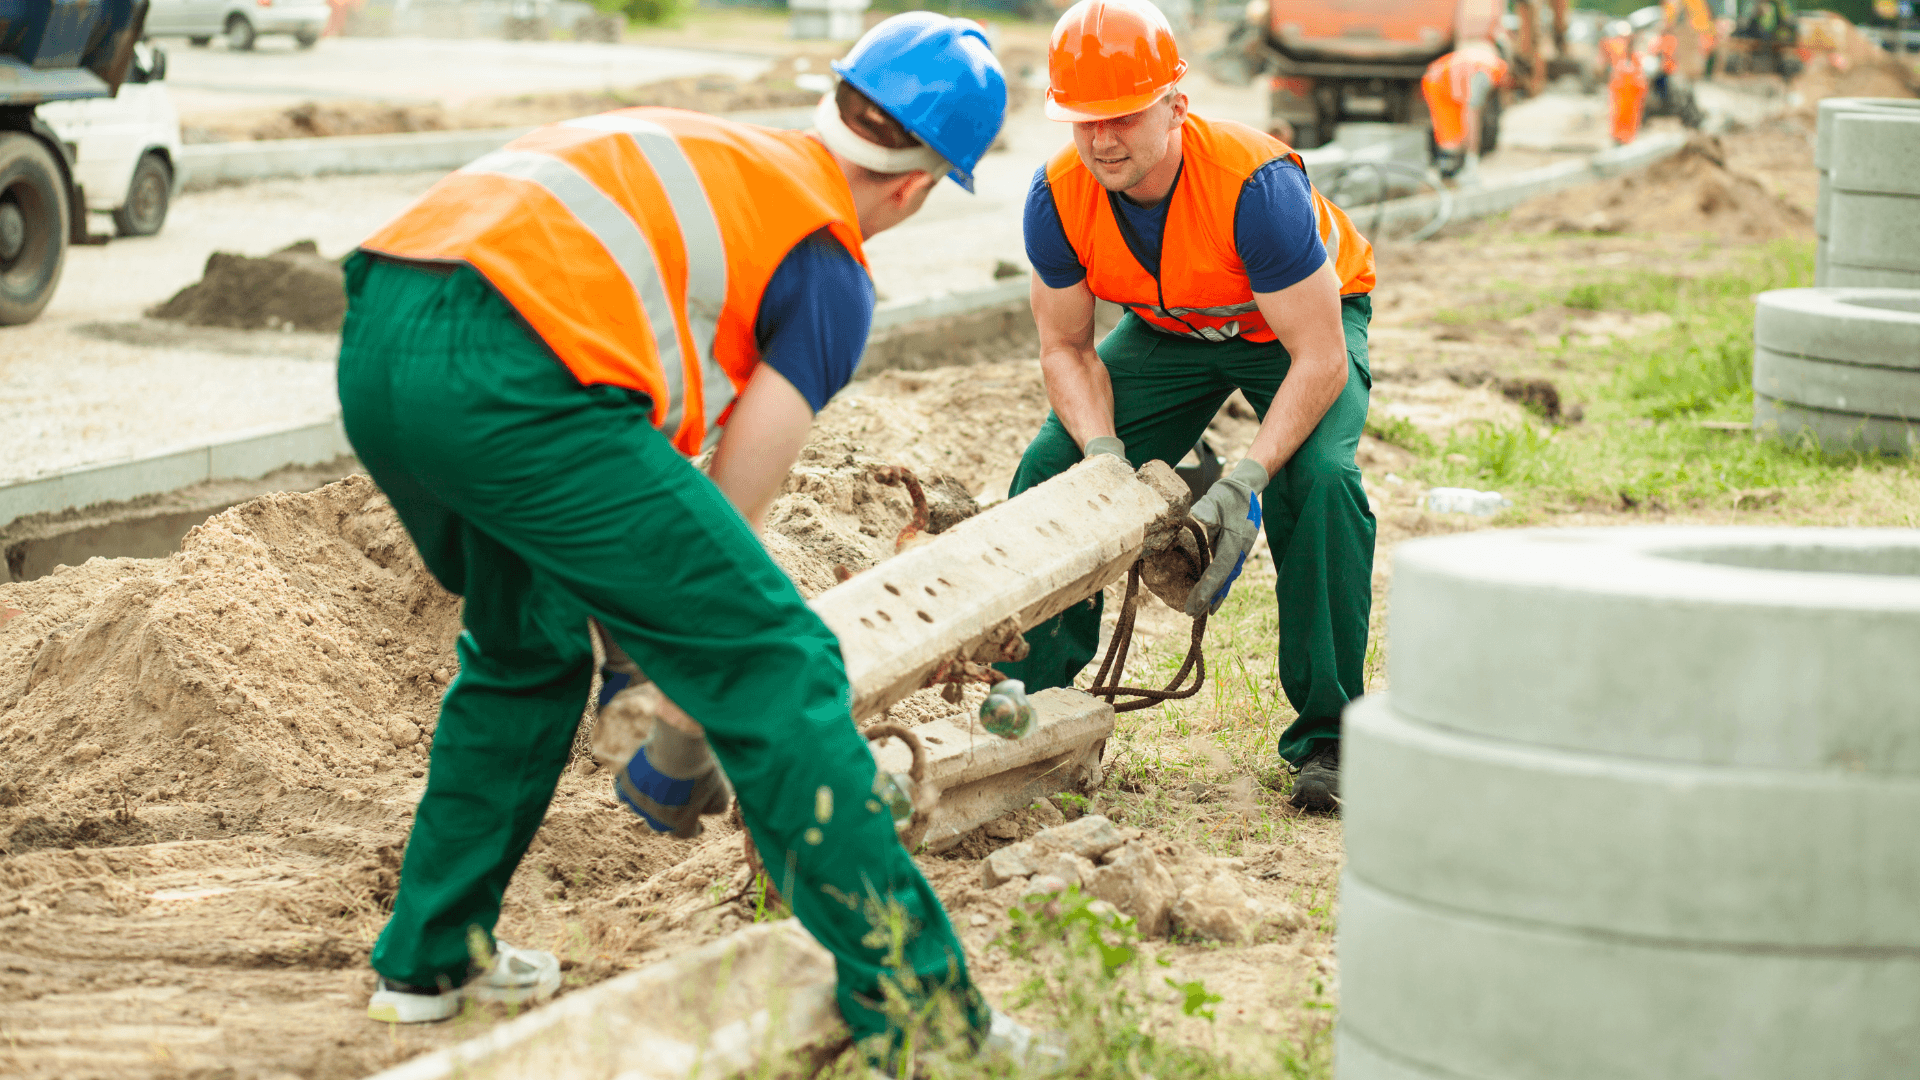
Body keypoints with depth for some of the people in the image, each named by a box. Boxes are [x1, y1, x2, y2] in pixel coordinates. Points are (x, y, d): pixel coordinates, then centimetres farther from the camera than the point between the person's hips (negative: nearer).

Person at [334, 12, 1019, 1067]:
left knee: (528, 651, 32)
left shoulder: (705, 149, 30)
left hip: (372, 346, 8)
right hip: (511, 375, -8)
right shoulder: (829, 271, 9)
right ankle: (921, 1016, 3)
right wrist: (682, 754, 19)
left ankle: (426, 958, 40)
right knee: (779, 664, 2)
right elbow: (734, 518, 8)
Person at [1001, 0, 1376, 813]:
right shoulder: (1058, 197, -24)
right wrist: (1105, 455, -29)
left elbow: (1320, 359, -35)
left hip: (1301, 322, -4)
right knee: (1049, 470, -11)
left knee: (1318, 480, -30)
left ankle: (1325, 739, -20)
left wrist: (1243, 484, -43)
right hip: (1170, 332, 5)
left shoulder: (1254, 184, -39)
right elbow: (1066, 348, -11)